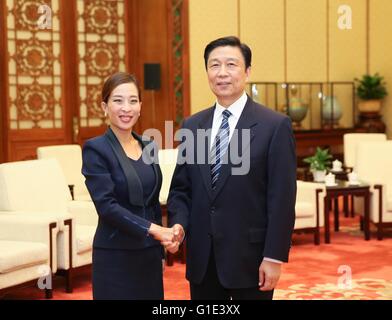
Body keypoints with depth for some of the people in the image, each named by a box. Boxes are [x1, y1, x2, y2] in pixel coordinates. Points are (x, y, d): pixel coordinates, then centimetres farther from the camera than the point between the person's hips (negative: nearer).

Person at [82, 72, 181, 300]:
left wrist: (160, 249, 15)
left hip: (149, 253, 6)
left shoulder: (148, 147, 9)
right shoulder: (96, 149, -10)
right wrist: (152, 229, -24)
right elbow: (106, 205, -18)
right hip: (115, 255, -6)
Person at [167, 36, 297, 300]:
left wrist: (274, 257, -12)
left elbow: (282, 198, -9)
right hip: (202, 259, 4)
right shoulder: (192, 126, 9)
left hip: (249, 258, -4)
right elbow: (180, 188, 12)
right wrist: (178, 224, -7)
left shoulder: (275, 126, -6)